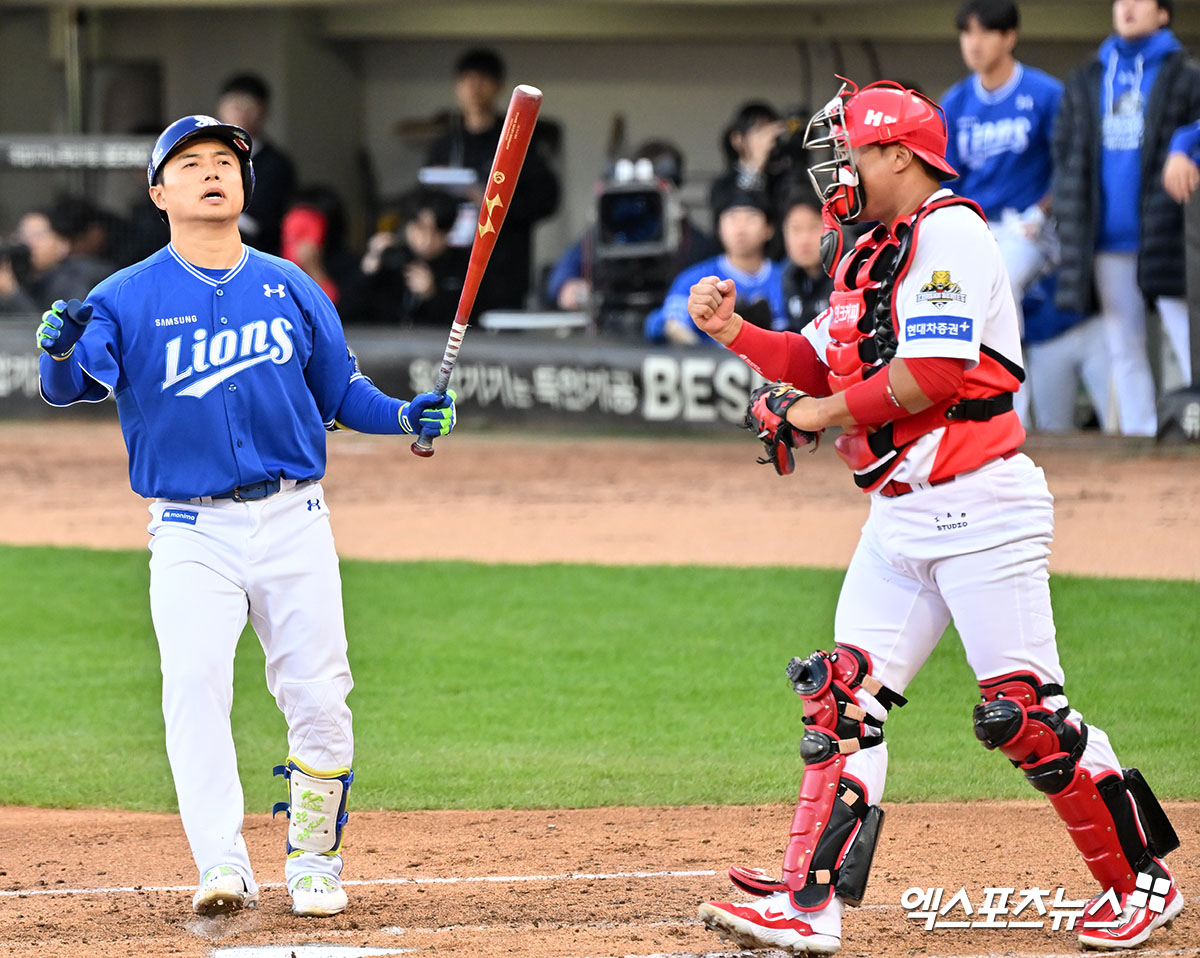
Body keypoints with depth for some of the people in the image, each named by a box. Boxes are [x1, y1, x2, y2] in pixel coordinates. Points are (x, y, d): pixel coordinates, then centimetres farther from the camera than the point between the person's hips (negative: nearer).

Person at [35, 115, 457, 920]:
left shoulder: (291, 289, 9)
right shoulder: (125, 300, 1)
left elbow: (339, 390, 17)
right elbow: (74, 384, -14)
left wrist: (403, 416, -1)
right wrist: (61, 354, -36)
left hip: (294, 521, 2)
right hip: (190, 533, -2)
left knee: (319, 696, -1)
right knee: (194, 686, -18)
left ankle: (314, 859, 15)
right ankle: (224, 868, -21)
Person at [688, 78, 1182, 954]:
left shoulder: (948, 232, -11)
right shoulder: (869, 256, 19)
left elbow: (937, 374, -20)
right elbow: (822, 364, 20)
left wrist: (821, 413, -13)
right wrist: (734, 332, 6)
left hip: (979, 502, -9)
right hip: (899, 517, 10)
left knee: (1025, 713, -9)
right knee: (844, 700, 1)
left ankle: (1141, 880, 4)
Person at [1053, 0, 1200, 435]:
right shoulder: (1086, 82, 16)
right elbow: (1065, 151, 16)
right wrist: (1069, 223, 7)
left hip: (1164, 234, -4)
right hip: (1109, 237, 4)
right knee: (1123, 349, 6)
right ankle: (1138, 436, 10)